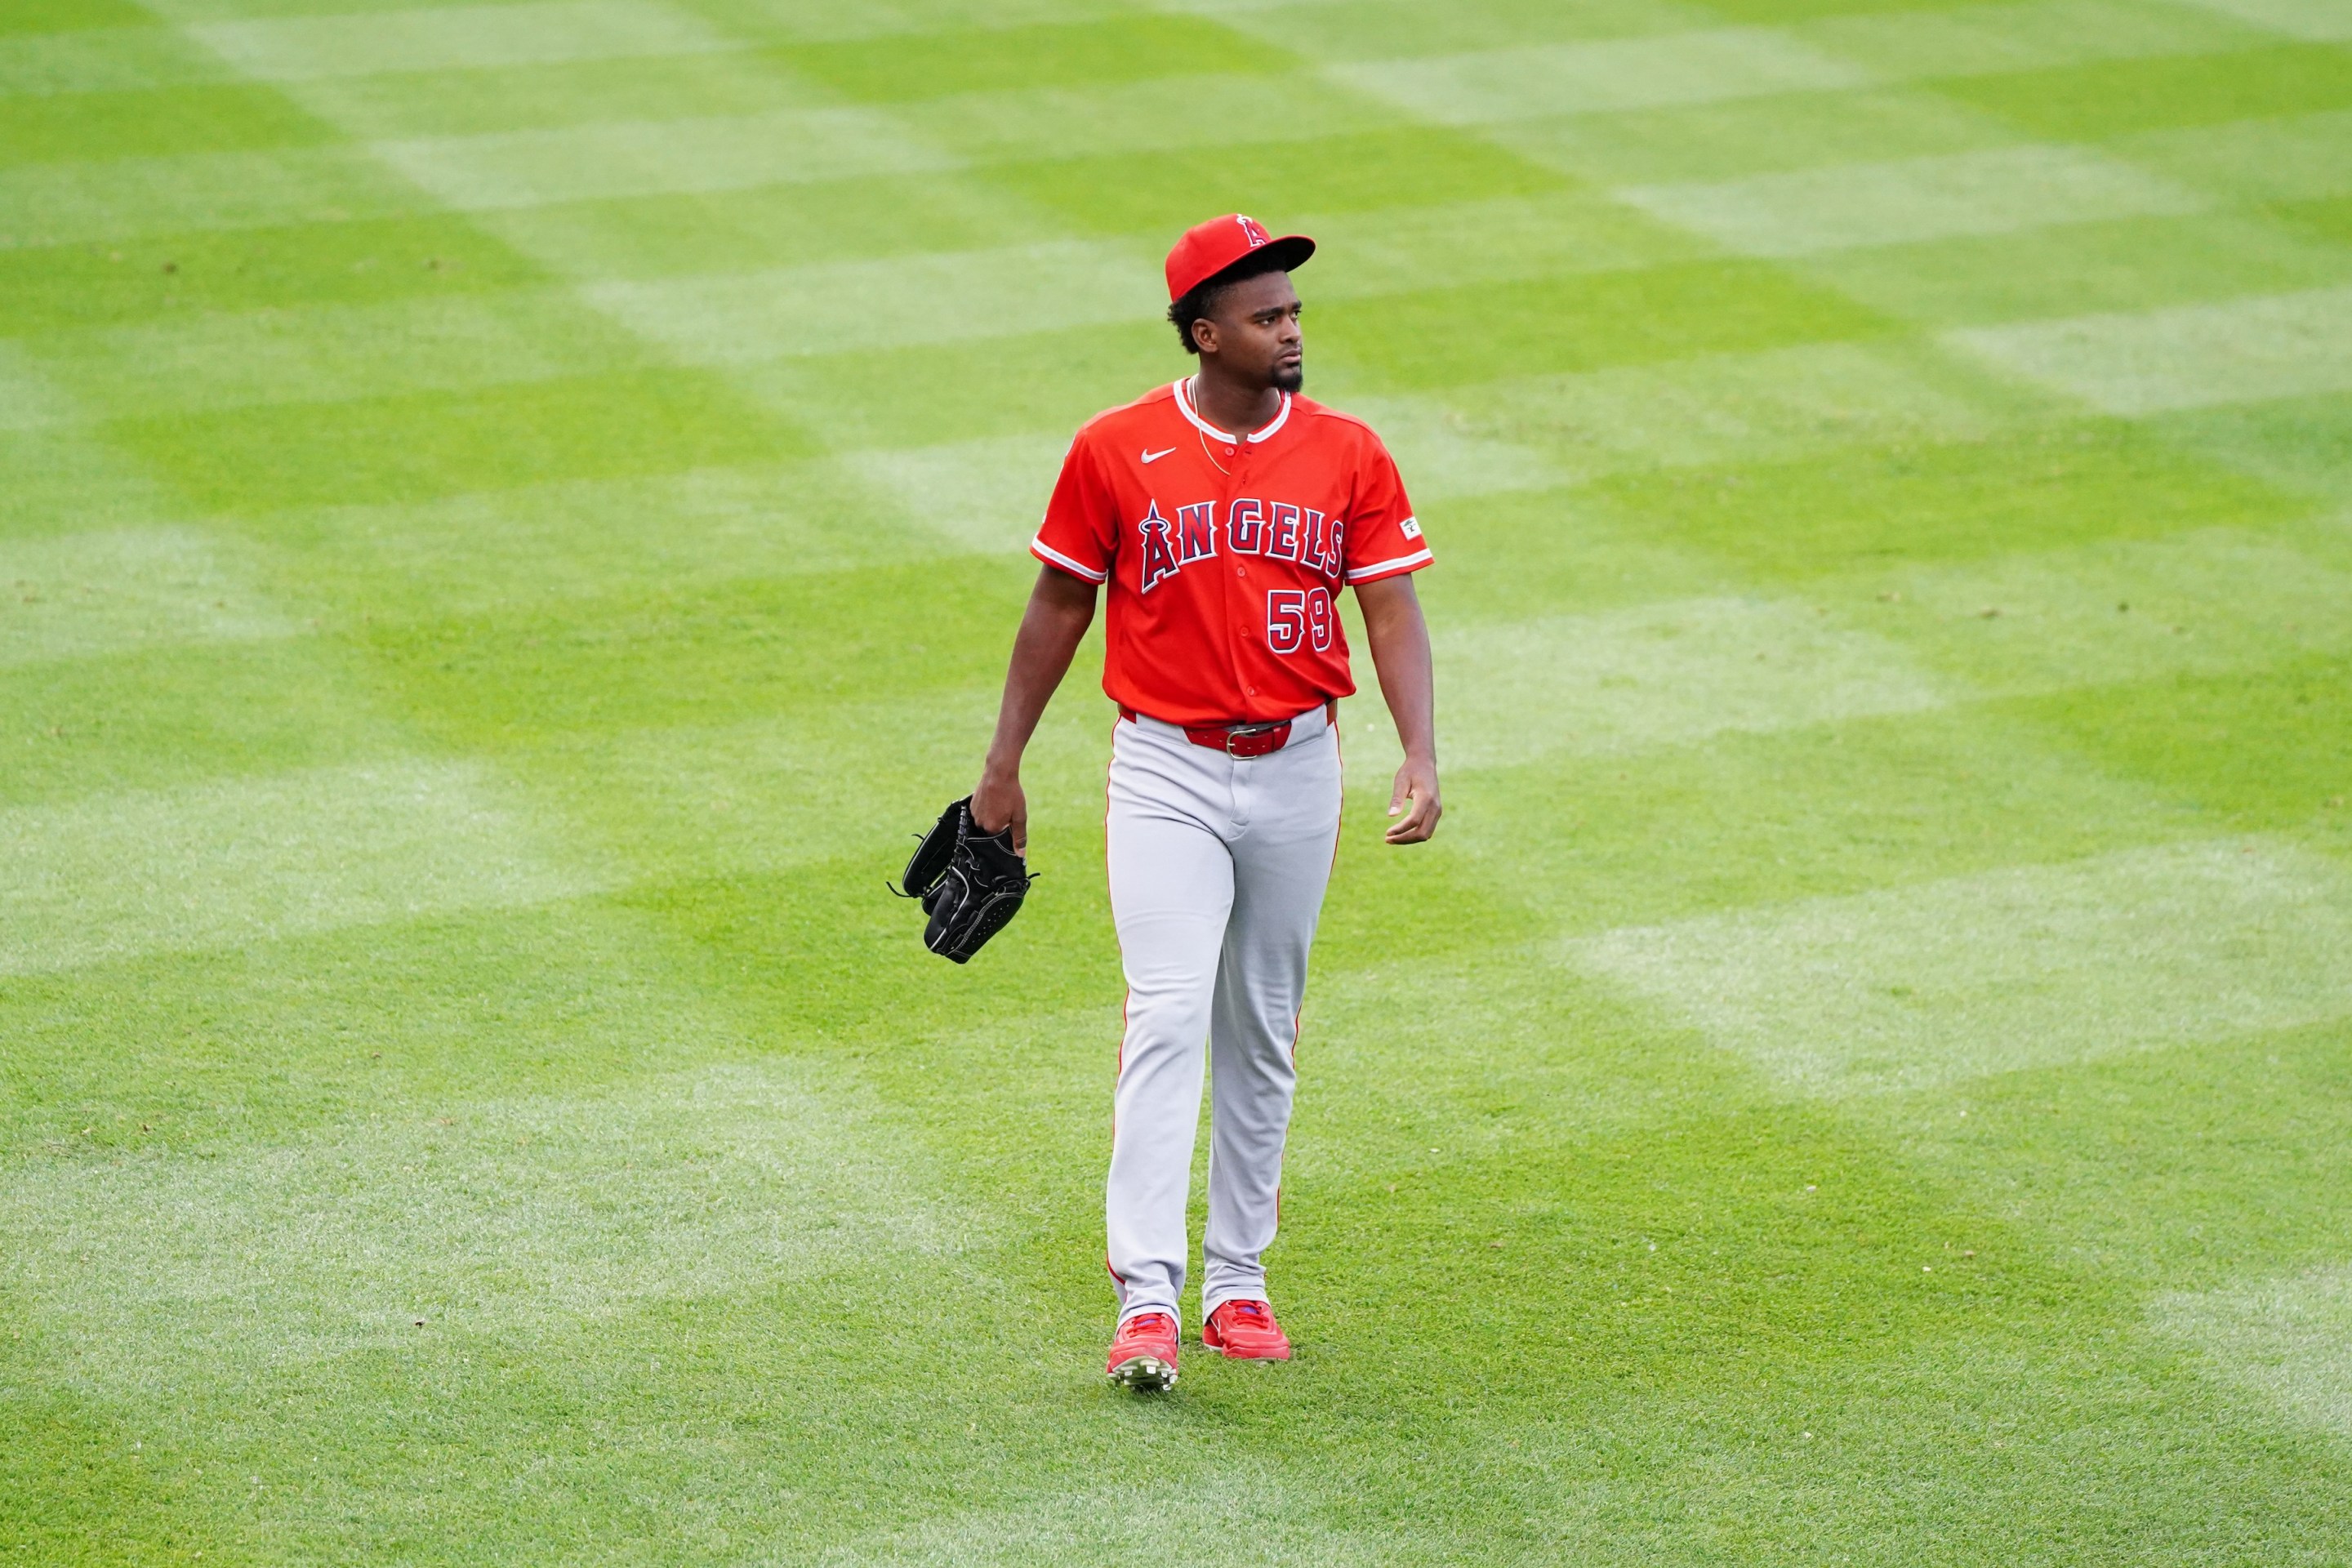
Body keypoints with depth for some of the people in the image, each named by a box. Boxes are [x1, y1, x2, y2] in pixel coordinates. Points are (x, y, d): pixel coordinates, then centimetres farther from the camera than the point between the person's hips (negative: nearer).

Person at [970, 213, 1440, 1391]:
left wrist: (1420, 755, -17)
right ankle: (1147, 1300, -17)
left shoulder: (1348, 455, 0)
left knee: (1262, 1038, 12)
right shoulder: (1115, 452, -5)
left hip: (1296, 772, 3)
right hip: (1166, 772, -3)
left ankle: (1237, 1284, 22)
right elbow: (1060, 605, 5)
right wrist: (1003, 763, 7)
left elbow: (1392, 610, -2)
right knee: (1167, 1021, -14)